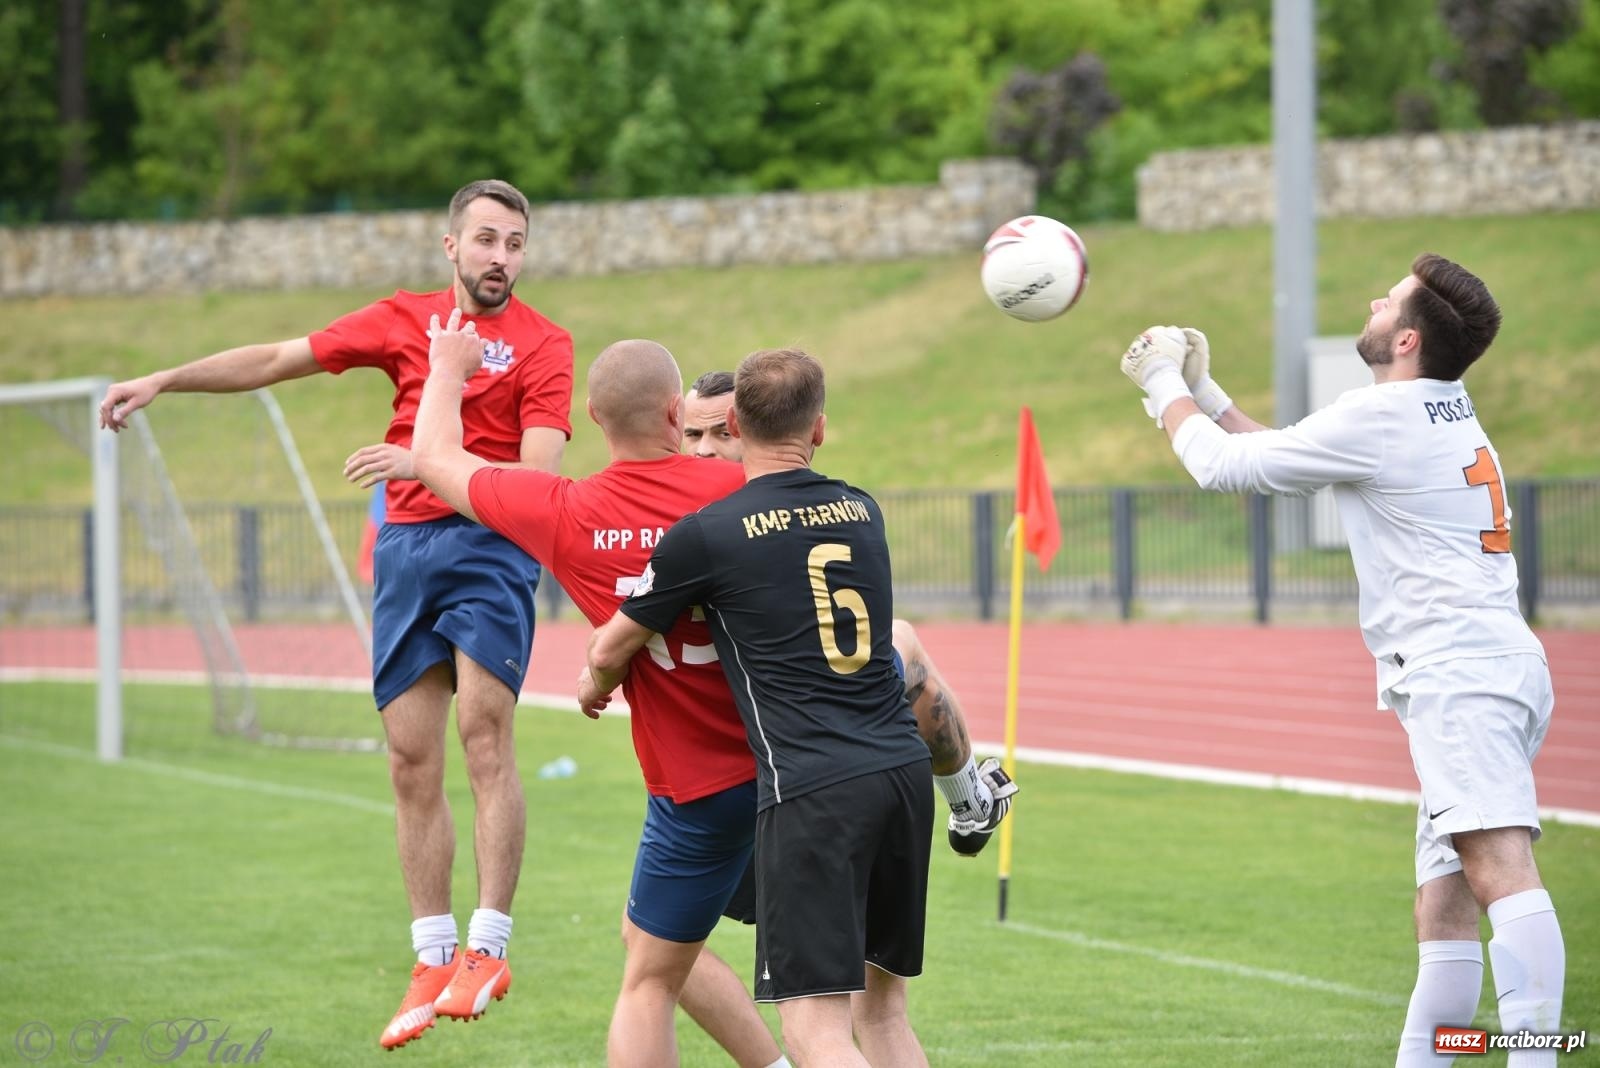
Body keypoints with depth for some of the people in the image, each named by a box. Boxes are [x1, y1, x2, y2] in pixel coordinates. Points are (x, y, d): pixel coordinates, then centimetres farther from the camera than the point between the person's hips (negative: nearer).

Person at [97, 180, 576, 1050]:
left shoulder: (543, 344, 0)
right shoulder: (404, 321, 13)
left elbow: (537, 474, -12)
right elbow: (278, 359, 19)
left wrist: (426, 462, -22)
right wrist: (162, 381, 17)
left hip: (489, 547, -4)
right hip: (406, 547, 4)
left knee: (484, 730, -18)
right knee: (411, 760, 1)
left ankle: (487, 948, -16)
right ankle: (432, 962, 6)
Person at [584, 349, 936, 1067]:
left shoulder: (707, 535, -3)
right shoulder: (863, 513, 13)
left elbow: (609, 652, 11)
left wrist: (595, 685, 34)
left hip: (811, 791, -6)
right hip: (903, 767, 6)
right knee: (882, 1008, 16)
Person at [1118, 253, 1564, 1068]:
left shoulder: (1381, 417, -8)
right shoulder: (1445, 414, 21)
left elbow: (1221, 465, 0)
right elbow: (1279, 453, 35)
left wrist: (1164, 385, 16)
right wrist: (1203, 390, 34)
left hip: (1459, 670, -11)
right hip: (1491, 664, 11)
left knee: (1500, 869, -23)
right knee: (1443, 905, 10)